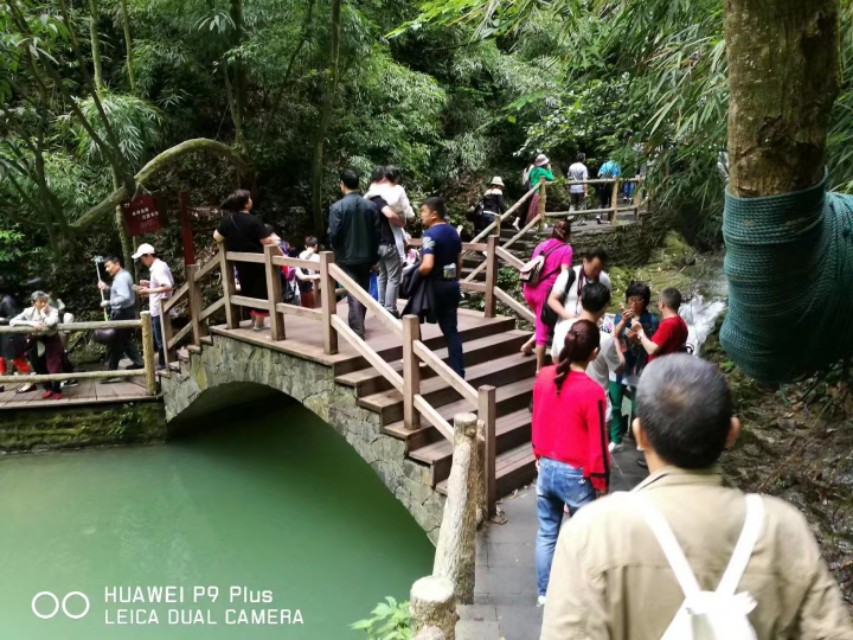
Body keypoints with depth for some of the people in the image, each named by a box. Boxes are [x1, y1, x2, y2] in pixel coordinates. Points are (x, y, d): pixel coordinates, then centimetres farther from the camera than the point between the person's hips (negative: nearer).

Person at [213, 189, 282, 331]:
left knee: (248, 290, 19)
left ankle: (254, 319, 31)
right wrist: (281, 253, -14)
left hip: (241, 263, 6)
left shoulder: (228, 220, -1)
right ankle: (259, 323, 6)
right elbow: (268, 241, -22)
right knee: (260, 291, 3)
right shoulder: (253, 220, -19)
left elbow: (217, 237, 8)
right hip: (258, 262, -6)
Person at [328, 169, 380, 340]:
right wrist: (373, 256, 12)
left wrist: (337, 250, 7)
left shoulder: (337, 207, -13)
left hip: (347, 258, -4)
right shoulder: (370, 206, 0)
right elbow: (377, 233, 2)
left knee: (353, 295, -1)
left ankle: (357, 332, -2)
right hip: (366, 257, 4)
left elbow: (333, 235, -14)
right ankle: (358, 325, 28)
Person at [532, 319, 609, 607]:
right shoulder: (591, 391, -23)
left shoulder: (543, 377, -6)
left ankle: (544, 593, 32)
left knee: (546, 534, 19)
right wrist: (601, 484, -3)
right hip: (577, 476, -5)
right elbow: (597, 445, -17)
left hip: (547, 469, 5)